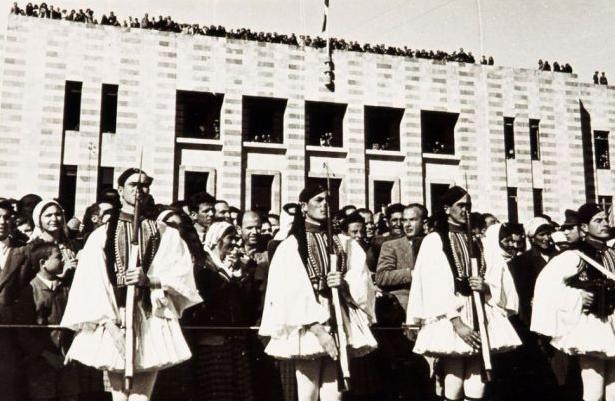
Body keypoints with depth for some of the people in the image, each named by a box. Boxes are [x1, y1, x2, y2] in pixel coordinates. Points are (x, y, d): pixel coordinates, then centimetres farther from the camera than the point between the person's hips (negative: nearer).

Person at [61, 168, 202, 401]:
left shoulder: (166, 235, 11)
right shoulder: (102, 235, 9)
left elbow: (181, 273, -1)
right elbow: (91, 281, 1)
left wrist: (149, 279, -18)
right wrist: (107, 317, -12)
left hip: (152, 319, 0)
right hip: (115, 317, 0)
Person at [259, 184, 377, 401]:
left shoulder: (345, 245, 14)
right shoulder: (291, 247, 2)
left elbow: (362, 286, 8)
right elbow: (292, 295, -7)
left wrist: (345, 284, -14)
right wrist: (319, 331, -16)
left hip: (339, 325, 3)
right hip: (308, 329, -3)